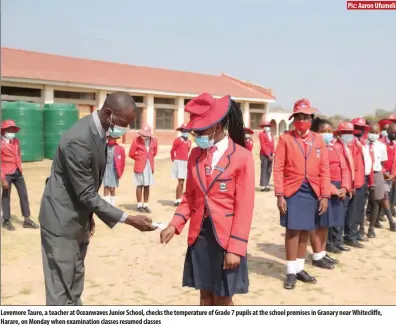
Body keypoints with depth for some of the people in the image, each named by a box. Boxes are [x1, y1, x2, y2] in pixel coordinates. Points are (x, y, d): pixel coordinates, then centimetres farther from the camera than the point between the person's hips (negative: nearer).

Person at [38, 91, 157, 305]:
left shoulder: (99, 131, 0)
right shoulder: (78, 140, -29)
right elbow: (87, 194, -25)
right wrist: (128, 219, -23)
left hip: (78, 217, 9)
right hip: (62, 219, -9)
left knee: (75, 281, 20)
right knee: (61, 287, 1)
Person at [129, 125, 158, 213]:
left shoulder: (154, 141, -1)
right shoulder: (137, 140, -11)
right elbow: (131, 154, -3)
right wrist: (140, 159, 6)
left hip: (150, 165, 3)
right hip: (140, 166, -3)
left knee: (147, 186, 8)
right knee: (140, 185, 2)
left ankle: (145, 205, 16)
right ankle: (139, 205, 9)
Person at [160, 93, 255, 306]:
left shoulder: (242, 156, -11)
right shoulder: (195, 155, 5)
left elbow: (244, 207, -11)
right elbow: (190, 197, 12)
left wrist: (235, 247, -14)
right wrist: (174, 225, -3)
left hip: (226, 237, -4)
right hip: (199, 235, 4)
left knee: (223, 298, 6)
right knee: (205, 294, 14)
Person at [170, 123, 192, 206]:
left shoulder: (189, 142, 11)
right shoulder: (177, 140, -7)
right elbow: (172, 151, 2)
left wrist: (185, 159, 13)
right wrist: (174, 160, 7)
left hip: (185, 162, 7)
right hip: (179, 162, -6)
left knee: (182, 182, 10)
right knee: (180, 182, -11)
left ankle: (179, 199, 17)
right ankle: (177, 200, -5)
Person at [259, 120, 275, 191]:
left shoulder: (271, 135, 18)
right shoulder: (261, 134, -4)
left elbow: (272, 145, 14)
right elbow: (263, 146, -11)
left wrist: (272, 154, 0)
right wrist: (268, 155, -14)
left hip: (270, 155, 7)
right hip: (264, 155, -7)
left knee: (269, 171, 9)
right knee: (264, 170, -7)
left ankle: (267, 185, 15)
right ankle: (263, 186, -6)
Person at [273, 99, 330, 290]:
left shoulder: (319, 140, 8)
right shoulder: (285, 139, -1)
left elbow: (324, 170, 6)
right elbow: (278, 169, -5)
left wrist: (325, 195, -1)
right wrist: (280, 195, -12)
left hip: (312, 191, 3)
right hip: (292, 190, -3)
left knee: (306, 230, 10)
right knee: (293, 229, -3)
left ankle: (300, 268, 22)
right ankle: (291, 272, 8)